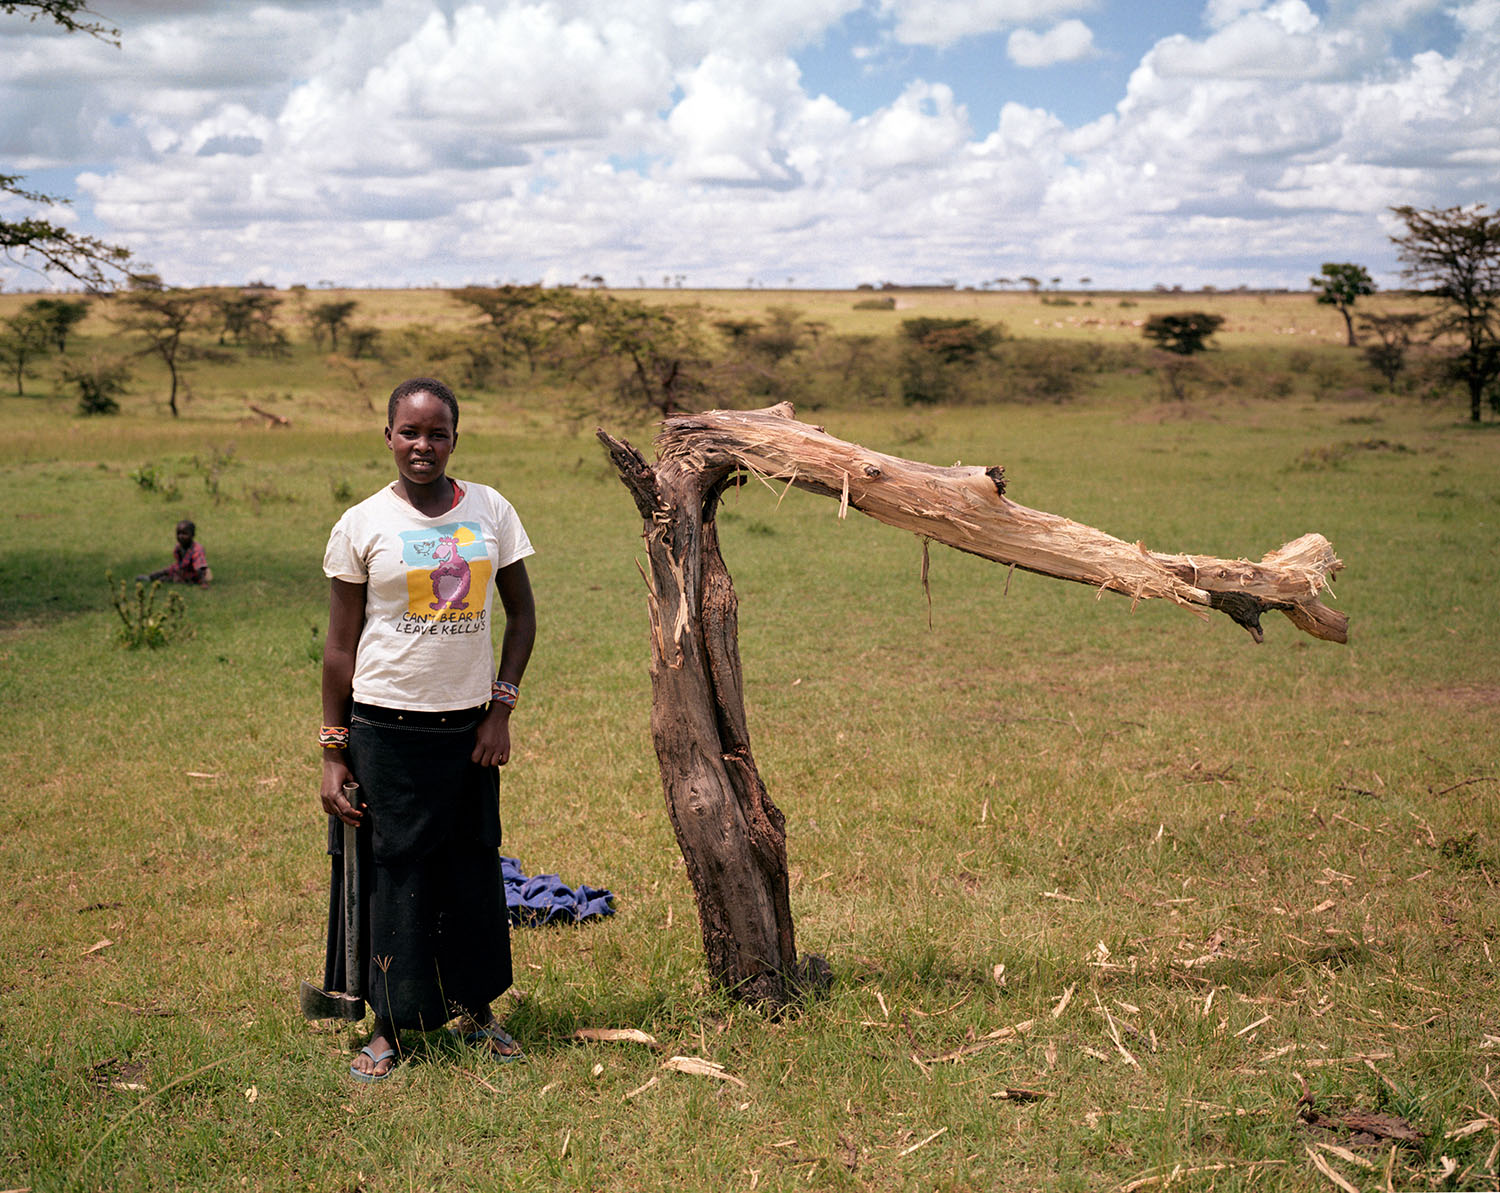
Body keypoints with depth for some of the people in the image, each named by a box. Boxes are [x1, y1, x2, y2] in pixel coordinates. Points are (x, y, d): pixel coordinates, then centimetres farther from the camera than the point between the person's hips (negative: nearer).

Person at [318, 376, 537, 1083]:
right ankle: (389, 1027, 15)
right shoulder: (362, 525, -3)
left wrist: (501, 708, 1)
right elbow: (340, 644, 0)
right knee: (392, 871, 2)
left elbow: (521, 613, 10)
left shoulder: (490, 512, 3)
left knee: (473, 867, 9)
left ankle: (475, 1009, 26)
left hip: (469, 724, 2)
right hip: (386, 726, -2)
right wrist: (333, 753, -2)